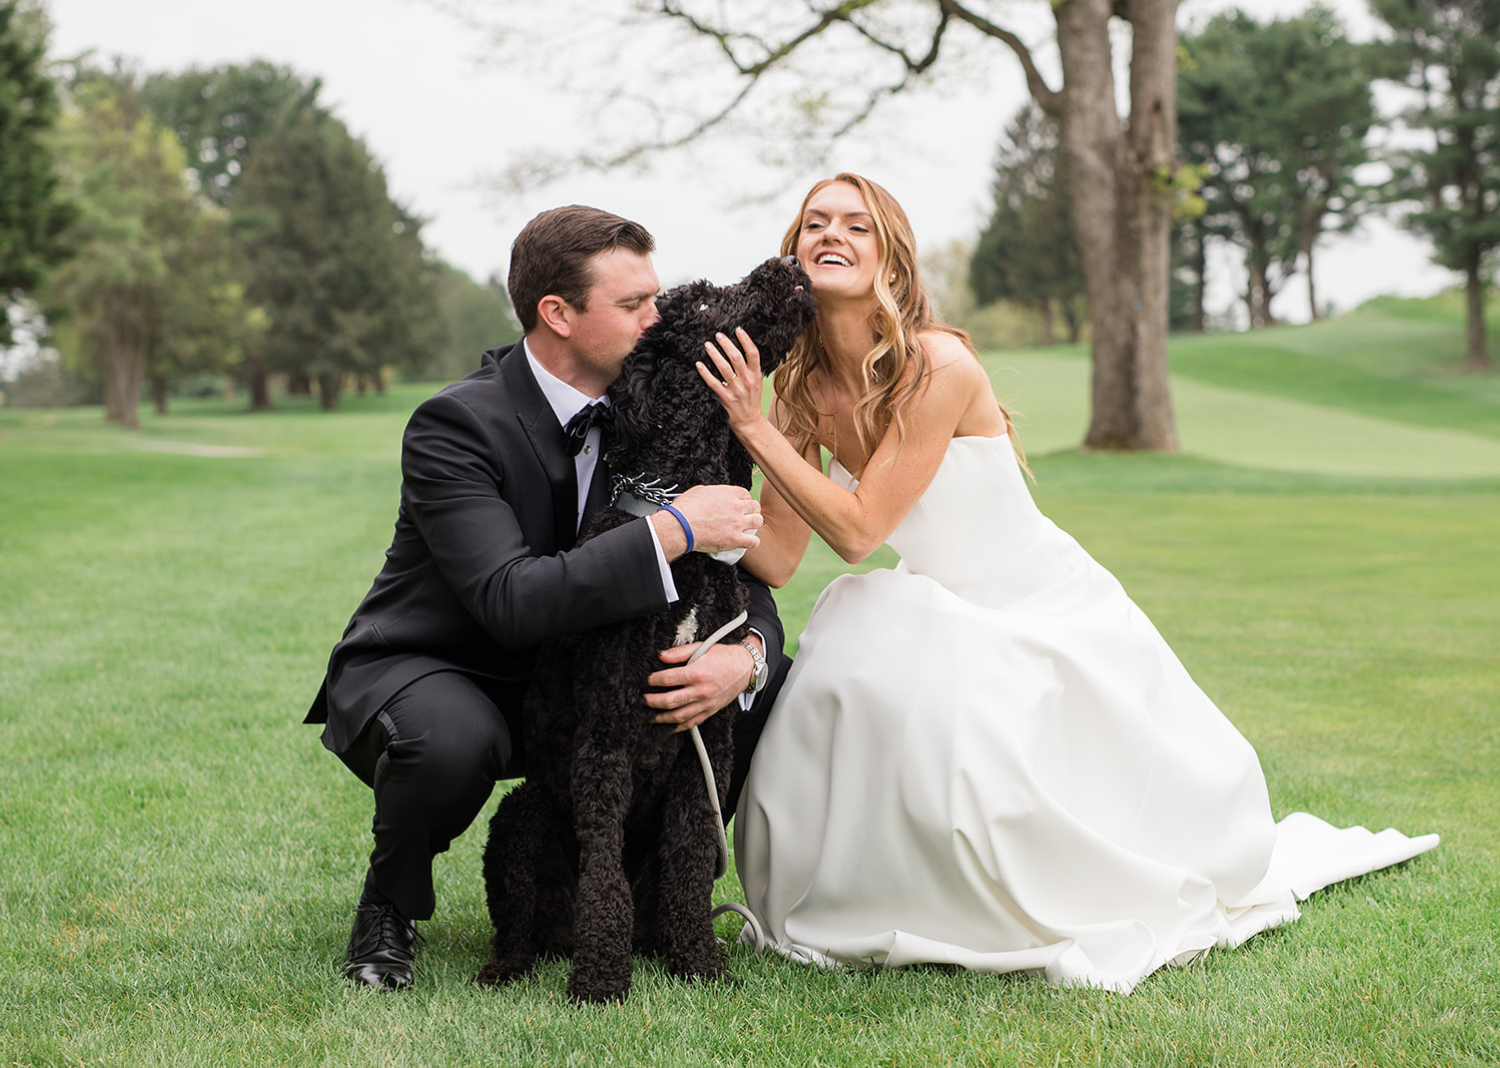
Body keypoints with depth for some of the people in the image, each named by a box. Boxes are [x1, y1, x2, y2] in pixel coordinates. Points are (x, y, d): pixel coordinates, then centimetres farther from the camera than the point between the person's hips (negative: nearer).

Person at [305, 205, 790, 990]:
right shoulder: (455, 424, -25)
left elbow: (739, 577, -4)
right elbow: (514, 600, -37)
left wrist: (743, 656, -28)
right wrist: (672, 531, -38)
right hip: (425, 670, -6)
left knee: (769, 690, -9)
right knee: (455, 742, -41)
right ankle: (388, 909, -8)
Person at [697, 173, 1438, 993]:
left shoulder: (939, 365, -27)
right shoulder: (803, 385, -8)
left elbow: (858, 529, -28)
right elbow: (776, 557, -10)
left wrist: (755, 426, -29)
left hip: (1053, 619, -5)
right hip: (948, 620, 5)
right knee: (854, 673, -21)